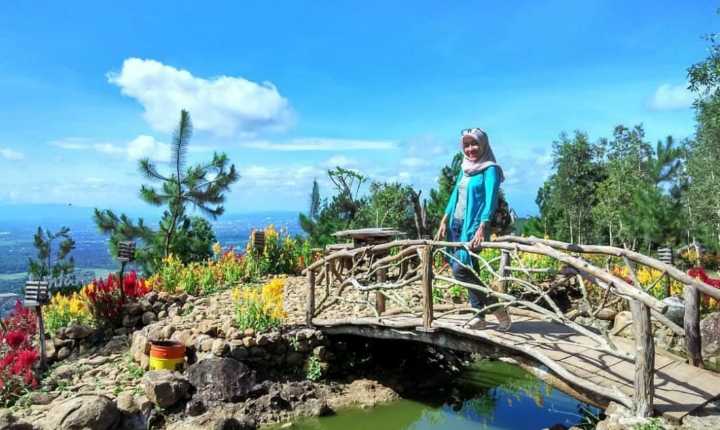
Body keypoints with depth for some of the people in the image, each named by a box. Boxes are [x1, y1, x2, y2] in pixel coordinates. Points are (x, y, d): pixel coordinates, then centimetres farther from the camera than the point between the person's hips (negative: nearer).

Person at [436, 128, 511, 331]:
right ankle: (479, 314, 18)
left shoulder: (490, 169, -7)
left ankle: (495, 306, -1)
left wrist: (481, 228, -26)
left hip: (475, 225, -7)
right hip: (457, 224, 8)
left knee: (460, 269, -15)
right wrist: (444, 221, 11)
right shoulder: (464, 168, 15)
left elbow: (490, 201, -16)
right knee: (467, 269, 8)